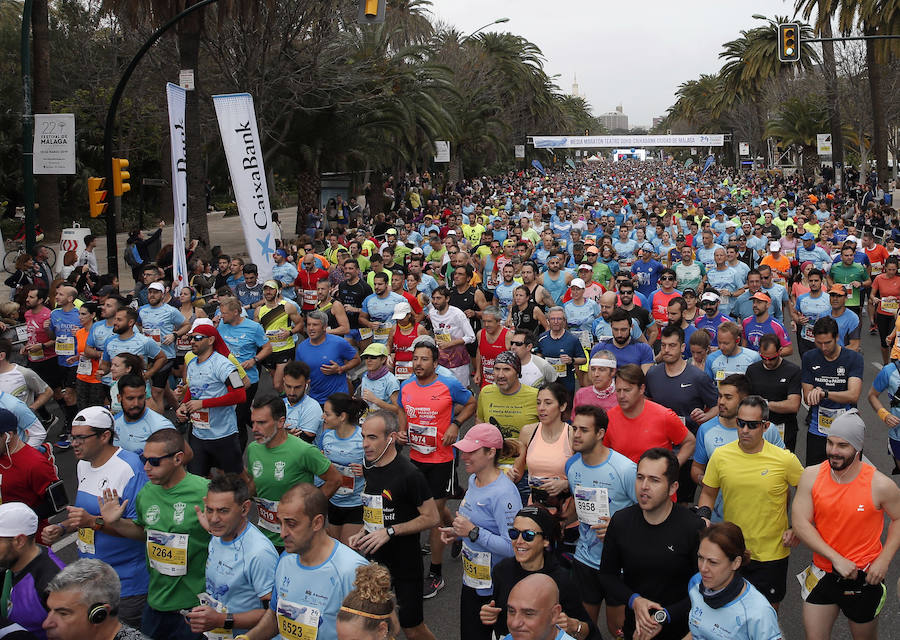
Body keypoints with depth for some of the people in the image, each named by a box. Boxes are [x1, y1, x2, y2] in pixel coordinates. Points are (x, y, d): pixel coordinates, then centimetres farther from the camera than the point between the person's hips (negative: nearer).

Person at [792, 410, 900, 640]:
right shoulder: (811, 476, -10)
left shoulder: (880, 485, -15)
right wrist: (836, 558, -18)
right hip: (822, 573, 2)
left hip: (864, 578, -2)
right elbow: (800, 523, -10)